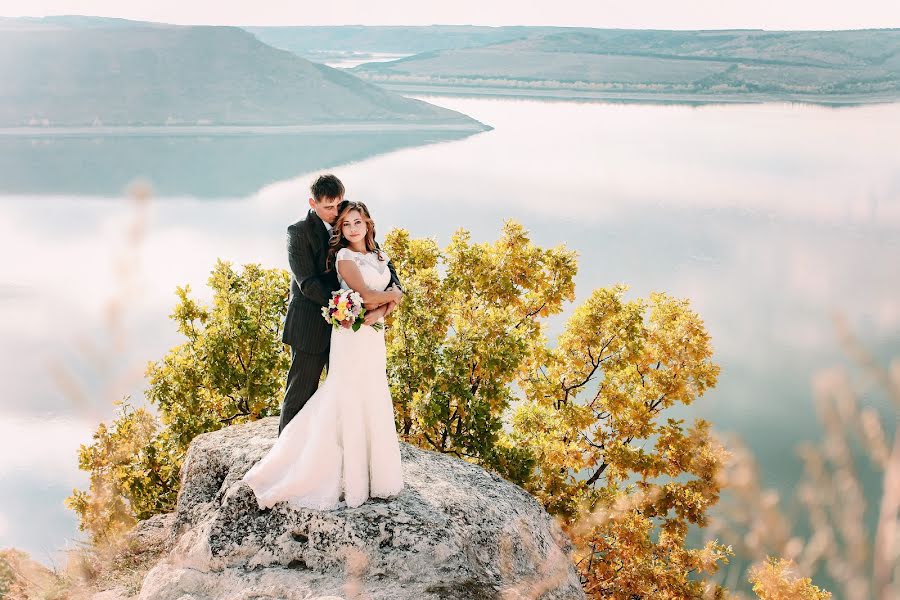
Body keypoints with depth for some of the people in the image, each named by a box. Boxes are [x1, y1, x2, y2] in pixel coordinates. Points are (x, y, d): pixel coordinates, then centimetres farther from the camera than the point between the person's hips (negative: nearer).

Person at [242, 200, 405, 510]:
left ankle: (374, 470, 20)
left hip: (374, 335, 7)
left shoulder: (379, 256, 15)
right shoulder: (344, 257, -8)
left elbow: (392, 296, 12)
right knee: (350, 403, -3)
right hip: (351, 336, -7)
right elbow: (366, 295, -16)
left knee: (374, 401, 10)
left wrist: (380, 310, -8)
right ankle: (351, 477, 4)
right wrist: (393, 295, 0)